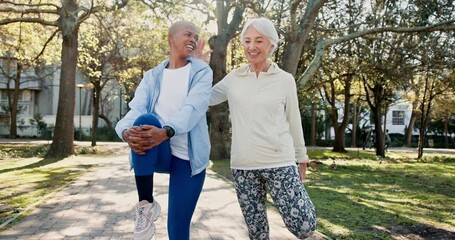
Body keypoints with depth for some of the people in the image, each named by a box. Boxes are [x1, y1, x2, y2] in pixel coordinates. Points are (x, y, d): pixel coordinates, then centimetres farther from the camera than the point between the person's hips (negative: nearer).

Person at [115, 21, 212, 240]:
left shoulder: (202, 71, 2)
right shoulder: (152, 76, 10)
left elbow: (194, 108, -17)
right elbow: (136, 109, -5)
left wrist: (166, 132, -36)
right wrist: (127, 132, -30)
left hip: (188, 158, -1)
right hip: (158, 154, 1)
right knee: (145, 121, -31)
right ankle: (146, 204, -17)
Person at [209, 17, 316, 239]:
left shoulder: (285, 80, 0)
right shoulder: (233, 79, 5)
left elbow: (294, 122, 8)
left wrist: (301, 157, 14)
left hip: (279, 162, -2)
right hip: (242, 165, 2)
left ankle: (299, 197, 25)